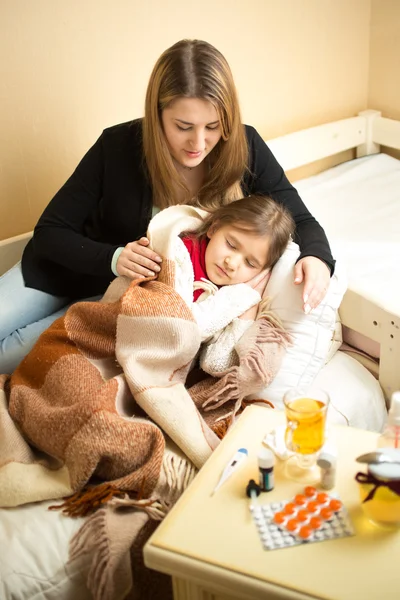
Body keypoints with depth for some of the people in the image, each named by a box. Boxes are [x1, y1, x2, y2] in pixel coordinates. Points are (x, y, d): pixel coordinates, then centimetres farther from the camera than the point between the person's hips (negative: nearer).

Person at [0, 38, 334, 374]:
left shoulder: (244, 149, -20)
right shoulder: (118, 146, -22)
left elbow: (299, 221, -12)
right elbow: (50, 232, -14)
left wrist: (316, 258, -37)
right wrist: (112, 259, -34)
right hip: (66, 268, 1)